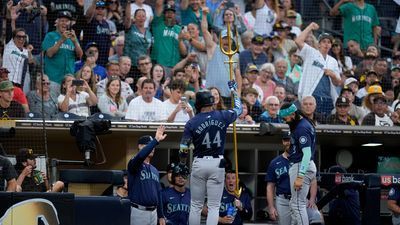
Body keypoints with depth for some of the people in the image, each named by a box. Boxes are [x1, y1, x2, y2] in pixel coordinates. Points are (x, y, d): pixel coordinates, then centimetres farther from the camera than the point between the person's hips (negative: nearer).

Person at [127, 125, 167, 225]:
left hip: (153, 212, 8)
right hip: (138, 212, -8)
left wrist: (161, 216, 17)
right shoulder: (134, 165, -4)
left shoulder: (154, 170, 19)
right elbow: (140, 156, -30)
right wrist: (156, 140, -33)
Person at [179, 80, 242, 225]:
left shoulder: (191, 123, -7)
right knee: (214, 206, 1)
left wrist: (182, 159, 19)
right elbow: (238, 109, 18)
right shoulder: (222, 117, -3)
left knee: (196, 205, 9)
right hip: (217, 164, 1)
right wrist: (233, 90, 33)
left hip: (199, 164, -1)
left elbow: (183, 150, -5)